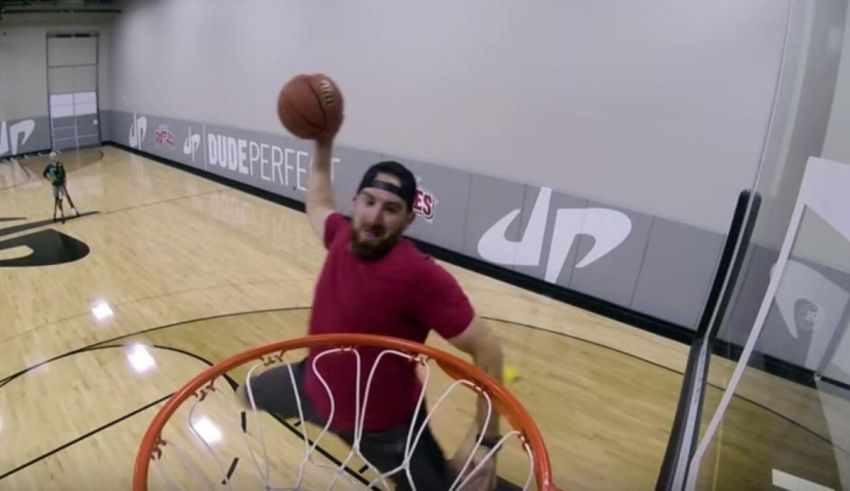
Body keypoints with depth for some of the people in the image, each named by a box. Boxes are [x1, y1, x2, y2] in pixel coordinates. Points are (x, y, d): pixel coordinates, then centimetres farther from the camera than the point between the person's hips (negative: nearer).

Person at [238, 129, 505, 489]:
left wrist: (486, 440, -26)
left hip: (385, 424, -6)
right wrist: (323, 147, 5)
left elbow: (487, 349, -27)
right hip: (317, 383, 7)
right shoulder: (343, 237, -13)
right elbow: (317, 205, 13)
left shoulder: (421, 276, -33)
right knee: (248, 395, 30)